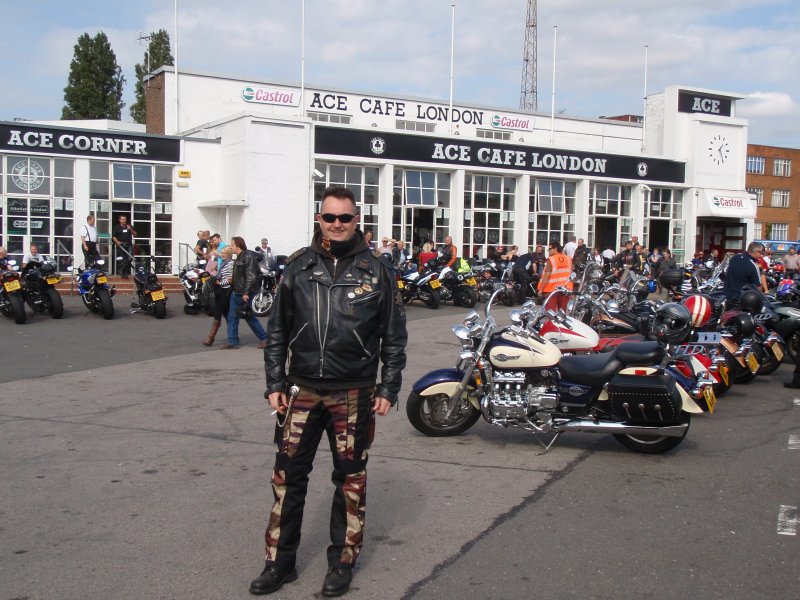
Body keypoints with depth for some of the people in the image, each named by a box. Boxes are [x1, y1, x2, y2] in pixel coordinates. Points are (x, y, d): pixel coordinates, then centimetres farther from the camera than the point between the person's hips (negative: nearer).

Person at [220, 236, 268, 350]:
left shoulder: (248, 256, -15)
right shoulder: (239, 257, 14)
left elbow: (251, 276, -22)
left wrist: (246, 293, -24)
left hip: (244, 293, -9)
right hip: (236, 292, 9)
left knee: (249, 316, 0)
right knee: (232, 317, 9)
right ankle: (232, 342, 14)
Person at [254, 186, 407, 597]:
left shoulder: (375, 270, 1)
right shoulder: (299, 266, 4)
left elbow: (394, 335, 3)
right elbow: (278, 330, 7)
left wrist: (388, 389, -1)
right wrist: (274, 384, 3)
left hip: (354, 395, -1)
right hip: (302, 391, 2)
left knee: (351, 479, 9)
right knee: (288, 476, 6)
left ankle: (342, 562, 23)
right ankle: (279, 562, 20)